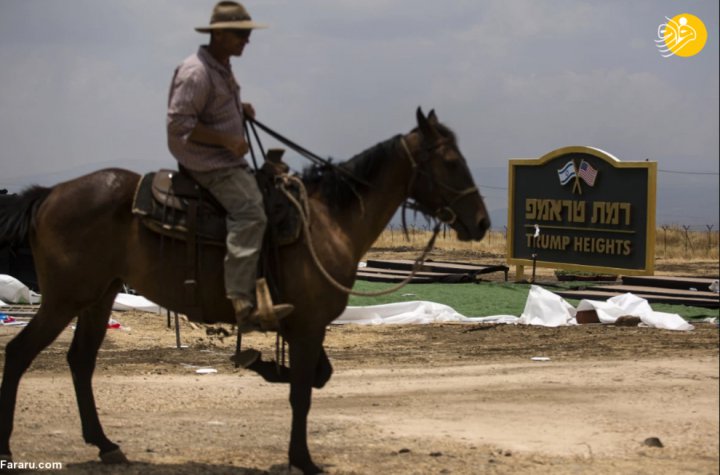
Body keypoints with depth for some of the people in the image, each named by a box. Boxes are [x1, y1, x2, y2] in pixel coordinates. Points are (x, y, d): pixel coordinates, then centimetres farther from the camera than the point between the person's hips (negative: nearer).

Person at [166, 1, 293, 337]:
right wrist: (226, 139, -22)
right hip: (204, 162, -11)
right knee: (249, 210, -28)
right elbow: (178, 123, -22)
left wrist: (240, 110, 10)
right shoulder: (196, 72, -17)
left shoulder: (222, 69, 15)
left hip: (226, 158, 11)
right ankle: (243, 305, -38)